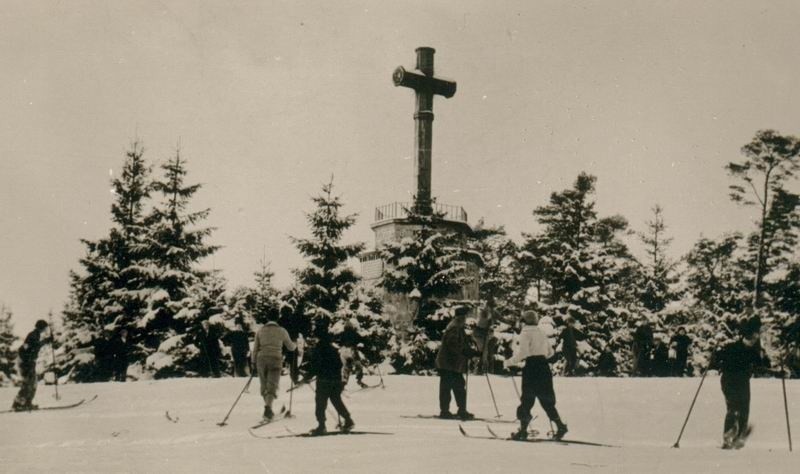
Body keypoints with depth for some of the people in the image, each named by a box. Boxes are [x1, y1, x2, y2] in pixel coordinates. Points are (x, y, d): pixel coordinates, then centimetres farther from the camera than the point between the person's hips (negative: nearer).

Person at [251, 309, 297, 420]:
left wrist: (254, 362, 17)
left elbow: (255, 348, 6)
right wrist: (295, 345, 36)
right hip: (276, 360, -2)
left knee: (264, 386, 14)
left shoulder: (260, 331, 5)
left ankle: (269, 410, 21)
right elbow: (290, 347, 14)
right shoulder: (282, 331, 2)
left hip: (262, 359, 2)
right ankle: (268, 407, -27)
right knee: (272, 386, -4)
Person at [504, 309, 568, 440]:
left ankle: (523, 430, -2)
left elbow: (521, 353, -18)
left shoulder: (525, 334, -7)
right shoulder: (541, 334, 16)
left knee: (527, 400, -2)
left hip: (531, 367, -7)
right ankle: (560, 426, 8)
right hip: (544, 367, 7)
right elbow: (550, 352, 19)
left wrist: (508, 363, -8)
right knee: (547, 400, 13)